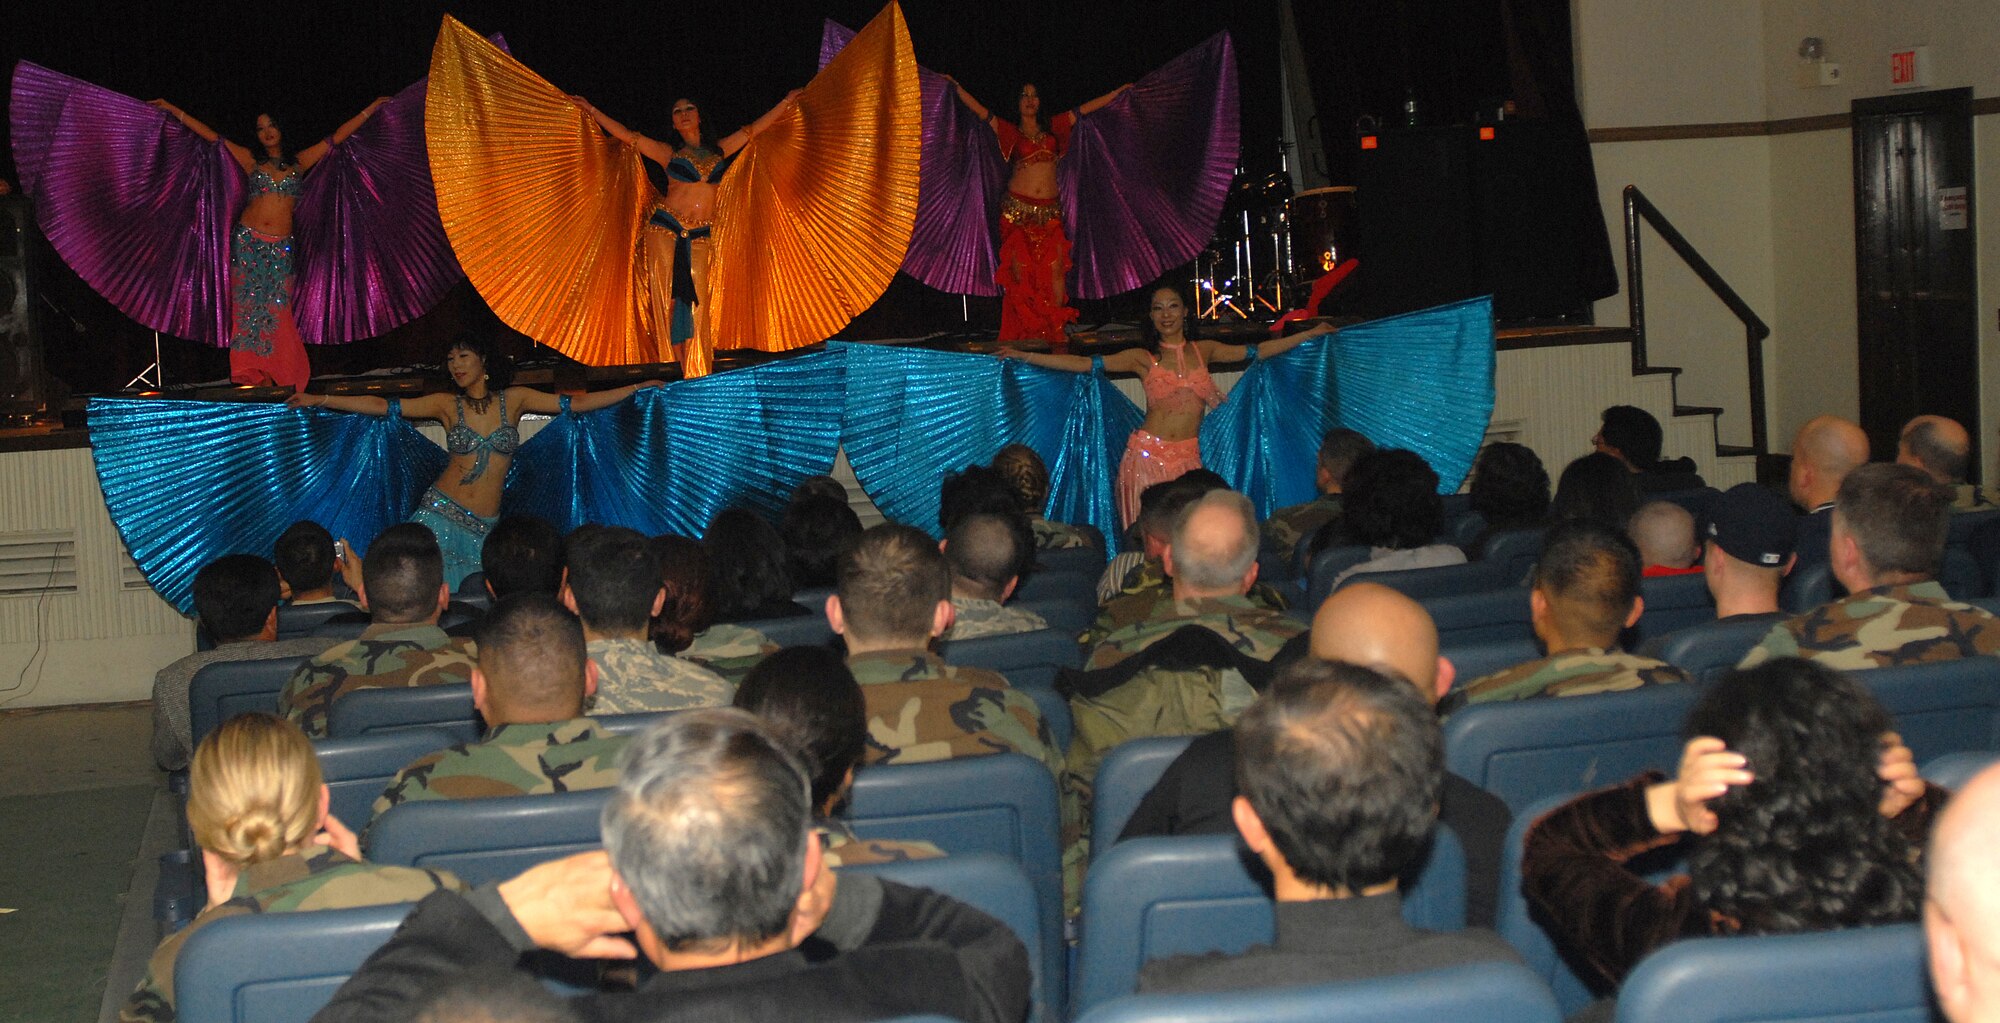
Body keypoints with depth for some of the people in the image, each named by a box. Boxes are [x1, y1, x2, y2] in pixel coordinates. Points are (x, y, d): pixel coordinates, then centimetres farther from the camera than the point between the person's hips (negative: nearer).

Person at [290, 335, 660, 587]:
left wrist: (637, 388, 9)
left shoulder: (514, 399, 7)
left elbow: (577, 403, 9)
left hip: (484, 526, 1)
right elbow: (382, 406, 4)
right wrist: (319, 400, 0)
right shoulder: (447, 404, 6)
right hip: (442, 514, 0)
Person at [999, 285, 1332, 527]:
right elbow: (1084, 364, 0)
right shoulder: (1142, 358, 5)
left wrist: (1311, 334, 20)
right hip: (1148, 454, -2)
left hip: (1188, 457, 2)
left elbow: (1256, 351, 18)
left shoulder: (1203, 350, 12)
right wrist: (1025, 356, -6)